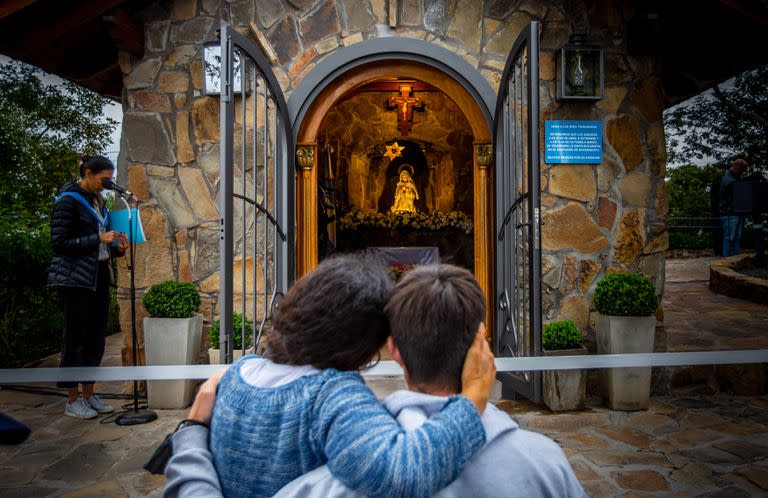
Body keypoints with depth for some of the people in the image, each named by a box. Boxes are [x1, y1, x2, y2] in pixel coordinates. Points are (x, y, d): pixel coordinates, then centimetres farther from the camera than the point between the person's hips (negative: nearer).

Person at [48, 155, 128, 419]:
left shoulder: (98, 202, 14)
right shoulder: (68, 201, -9)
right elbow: (59, 242, -14)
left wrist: (117, 247, 2)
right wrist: (99, 239, -18)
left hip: (98, 276, 8)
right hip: (75, 278, -7)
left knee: (96, 338, 10)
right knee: (75, 338, 0)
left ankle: (88, 394, 21)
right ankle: (73, 400, 11)